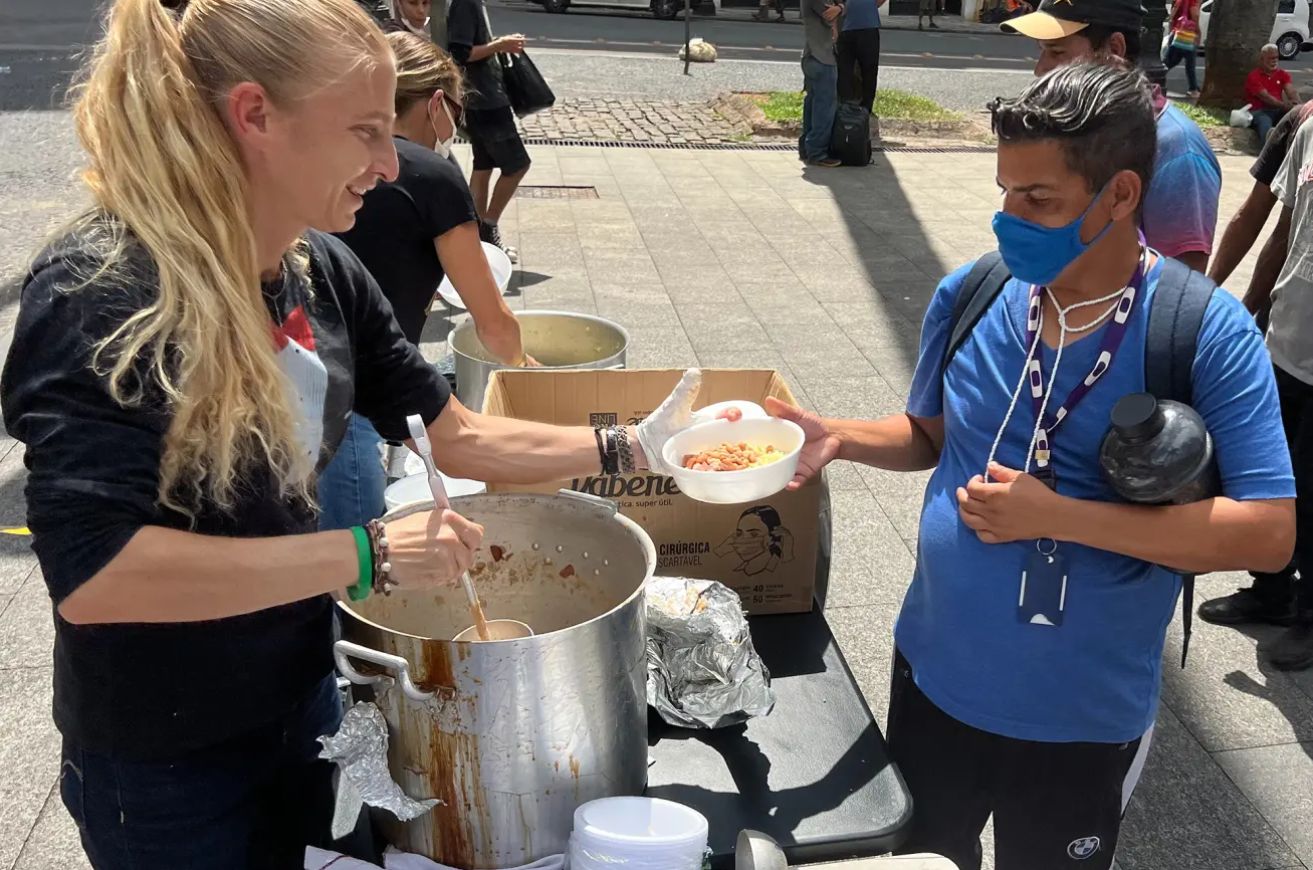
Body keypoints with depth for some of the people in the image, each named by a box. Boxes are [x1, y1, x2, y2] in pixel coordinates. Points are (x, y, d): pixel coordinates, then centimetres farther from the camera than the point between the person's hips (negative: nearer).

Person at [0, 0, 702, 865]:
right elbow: (90, 572, -34)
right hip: (159, 756, -6)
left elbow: (451, 435, 2)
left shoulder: (322, 269, -5)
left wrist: (631, 448, -5)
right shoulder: (101, 292, -26)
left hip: (303, 695, 6)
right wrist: (365, 556, -32)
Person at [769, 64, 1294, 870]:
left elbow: (1268, 532, -22)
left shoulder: (1208, 333, -19)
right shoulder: (973, 295, -7)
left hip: (1083, 717, -3)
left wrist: (1056, 516, -27)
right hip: (935, 677, 4)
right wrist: (836, 436, -12)